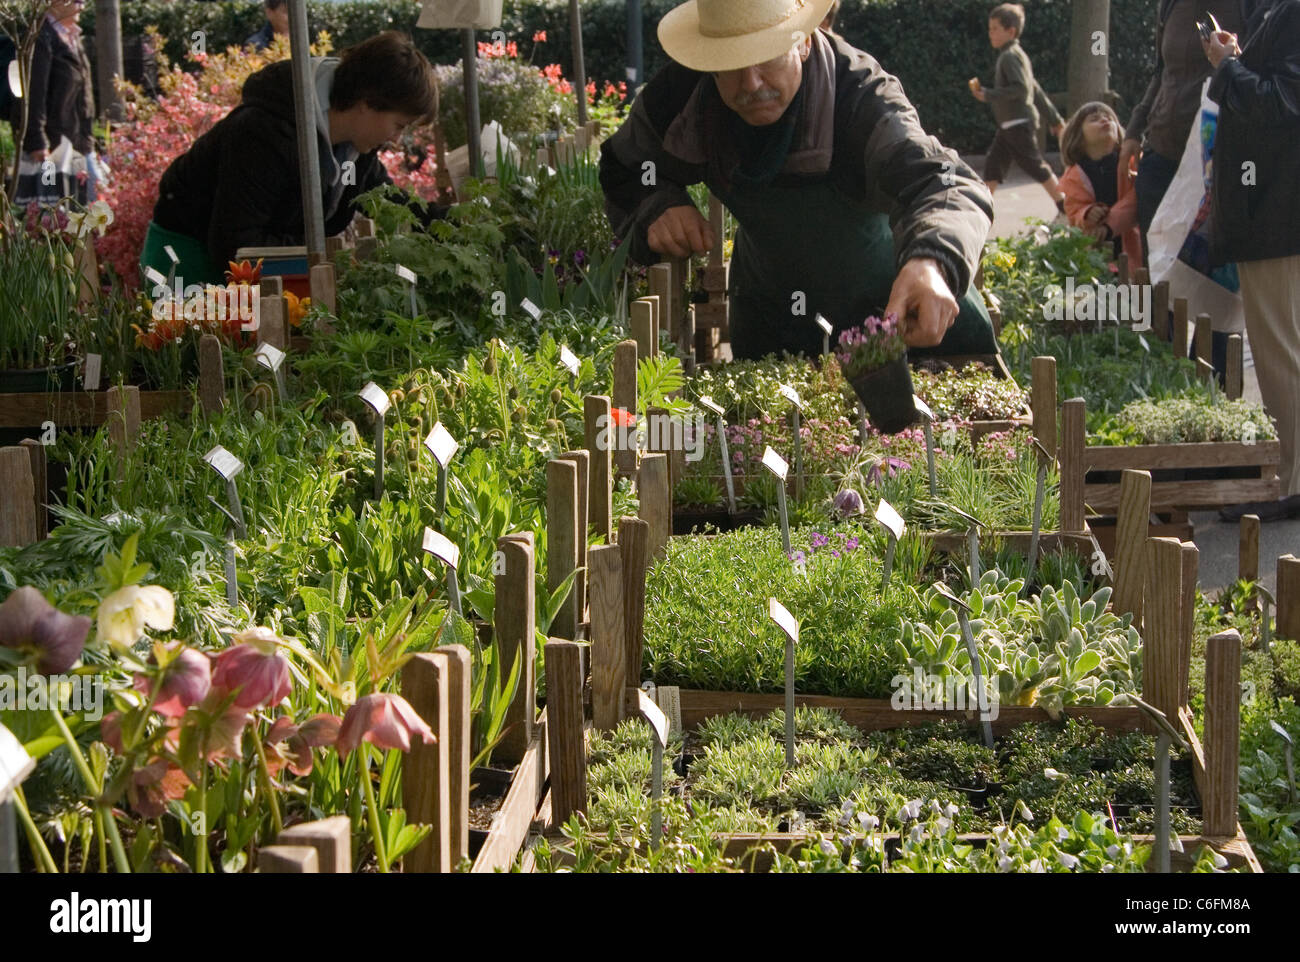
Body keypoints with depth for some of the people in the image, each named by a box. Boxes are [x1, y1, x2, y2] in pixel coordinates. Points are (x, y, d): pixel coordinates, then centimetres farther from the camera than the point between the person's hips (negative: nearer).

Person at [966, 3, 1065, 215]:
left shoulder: (1010, 56, -13)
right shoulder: (1018, 55, 18)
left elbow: (1021, 89, -25)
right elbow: (1035, 90, 21)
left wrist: (989, 95, -23)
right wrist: (1054, 118, 24)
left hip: (1019, 124, -10)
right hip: (1009, 126, 10)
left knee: (1035, 166, -5)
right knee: (993, 164, 6)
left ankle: (1064, 208, 2)